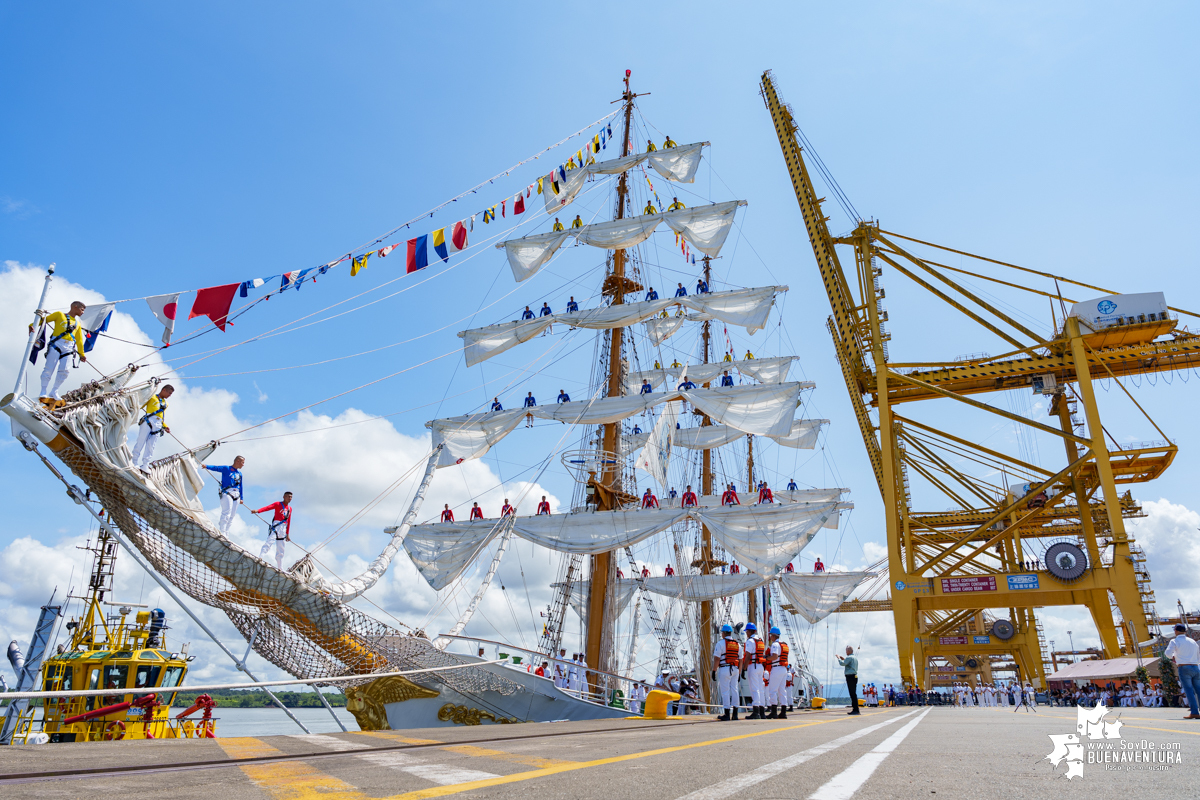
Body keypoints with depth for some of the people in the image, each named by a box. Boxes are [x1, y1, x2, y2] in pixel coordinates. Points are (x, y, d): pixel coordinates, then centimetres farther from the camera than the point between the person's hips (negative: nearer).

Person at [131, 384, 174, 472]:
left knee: (151, 446, -4)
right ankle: (135, 463, -8)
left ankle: (145, 465, -7)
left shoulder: (165, 404, 30)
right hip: (148, 421, -4)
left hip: (158, 425, 4)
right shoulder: (152, 397, 16)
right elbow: (141, 405, 8)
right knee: (141, 441, -9)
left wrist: (165, 426, 15)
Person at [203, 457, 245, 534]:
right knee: (226, 513, -15)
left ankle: (226, 533, 9)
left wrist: (241, 498, 25)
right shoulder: (226, 469, 4)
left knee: (232, 515, 4)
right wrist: (206, 466, -26)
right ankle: (222, 533, -15)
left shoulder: (239, 473, 22)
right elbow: (216, 468, -10)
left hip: (236, 495, 6)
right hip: (227, 493, -6)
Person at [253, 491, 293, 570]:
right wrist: (257, 510, -31)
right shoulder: (278, 504, 5)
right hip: (276, 525, -6)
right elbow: (267, 507, -13)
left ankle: (280, 568, 5)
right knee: (269, 541, -27)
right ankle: (261, 557, -38)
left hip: (283, 529, 6)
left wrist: (287, 534, 21)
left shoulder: (290, 508, 21)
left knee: (280, 551, 6)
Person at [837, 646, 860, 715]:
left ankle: (856, 710, -11)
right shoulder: (855, 658, 19)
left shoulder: (849, 658, -11)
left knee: (853, 694, -9)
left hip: (850, 677, -10)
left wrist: (839, 658, -5)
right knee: (853, 693, 11)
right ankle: (854, 709, 13)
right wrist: (844, 659, 30)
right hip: (855, 677, 10)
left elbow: (842, 664, -22)